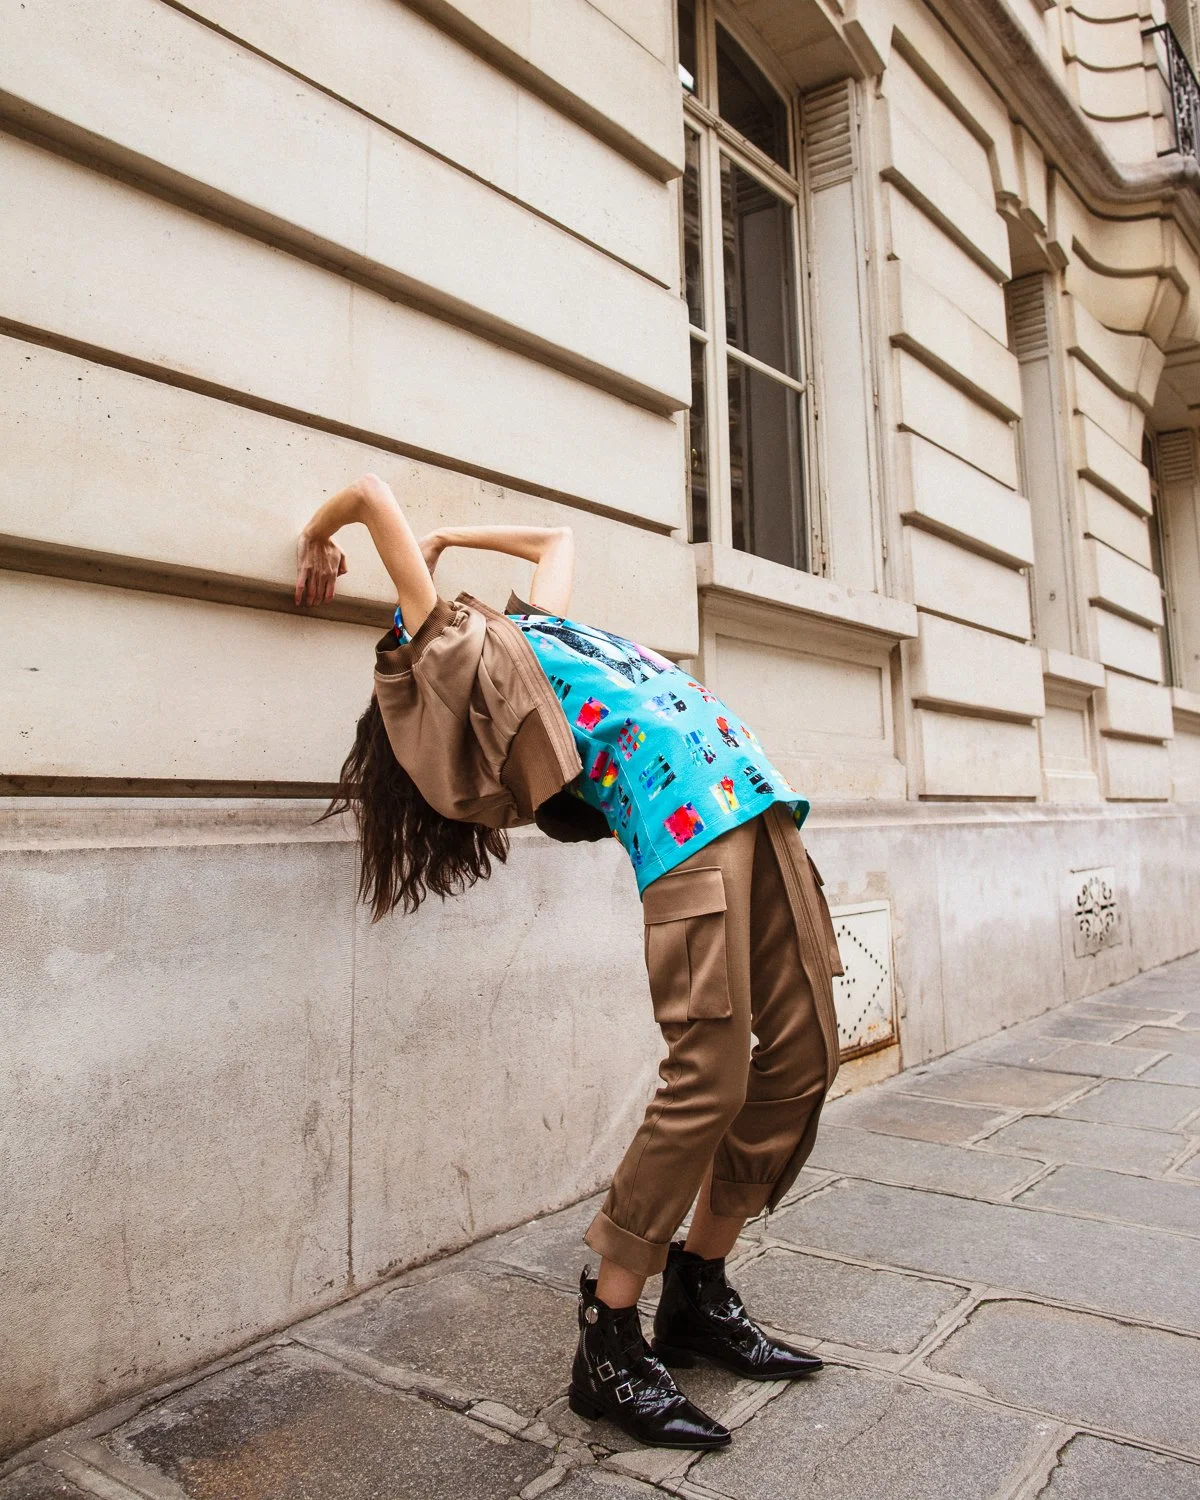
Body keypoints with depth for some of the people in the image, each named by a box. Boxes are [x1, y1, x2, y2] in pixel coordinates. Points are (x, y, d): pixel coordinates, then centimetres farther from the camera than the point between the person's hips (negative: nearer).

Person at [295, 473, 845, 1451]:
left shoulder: (529, 625, 31)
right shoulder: (450, 649, 9)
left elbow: (557, 536, 49)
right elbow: (375, 493, 12)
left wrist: (450, 535, 51)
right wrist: (317, 540, 31)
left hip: (756, 801, 8)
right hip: (687, 828, -8)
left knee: (803, 1054, 5)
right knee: (710, 1078, -14)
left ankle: (700, 1293, 21)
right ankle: (610, 1340, 4)